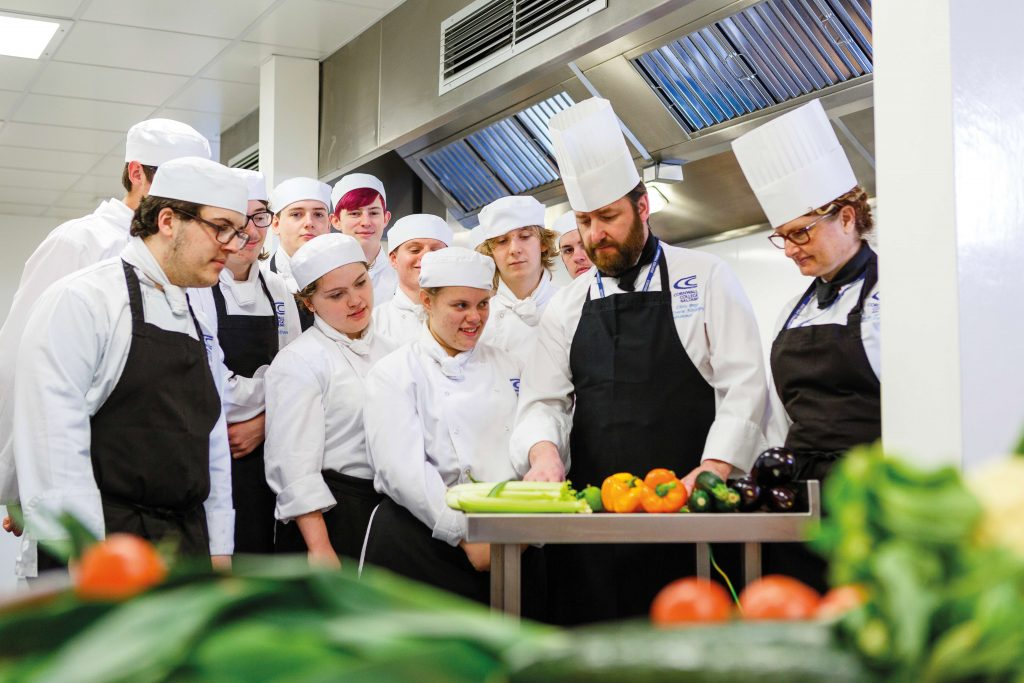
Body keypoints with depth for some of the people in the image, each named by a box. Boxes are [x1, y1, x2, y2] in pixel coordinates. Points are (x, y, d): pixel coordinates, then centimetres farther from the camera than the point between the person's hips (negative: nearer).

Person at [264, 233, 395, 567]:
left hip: (388, 511, 6)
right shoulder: (298, 363, -9)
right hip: (329, 513, -6)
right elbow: (295, 466, -14)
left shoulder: (388, 351, 12)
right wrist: (319, 548, -19)